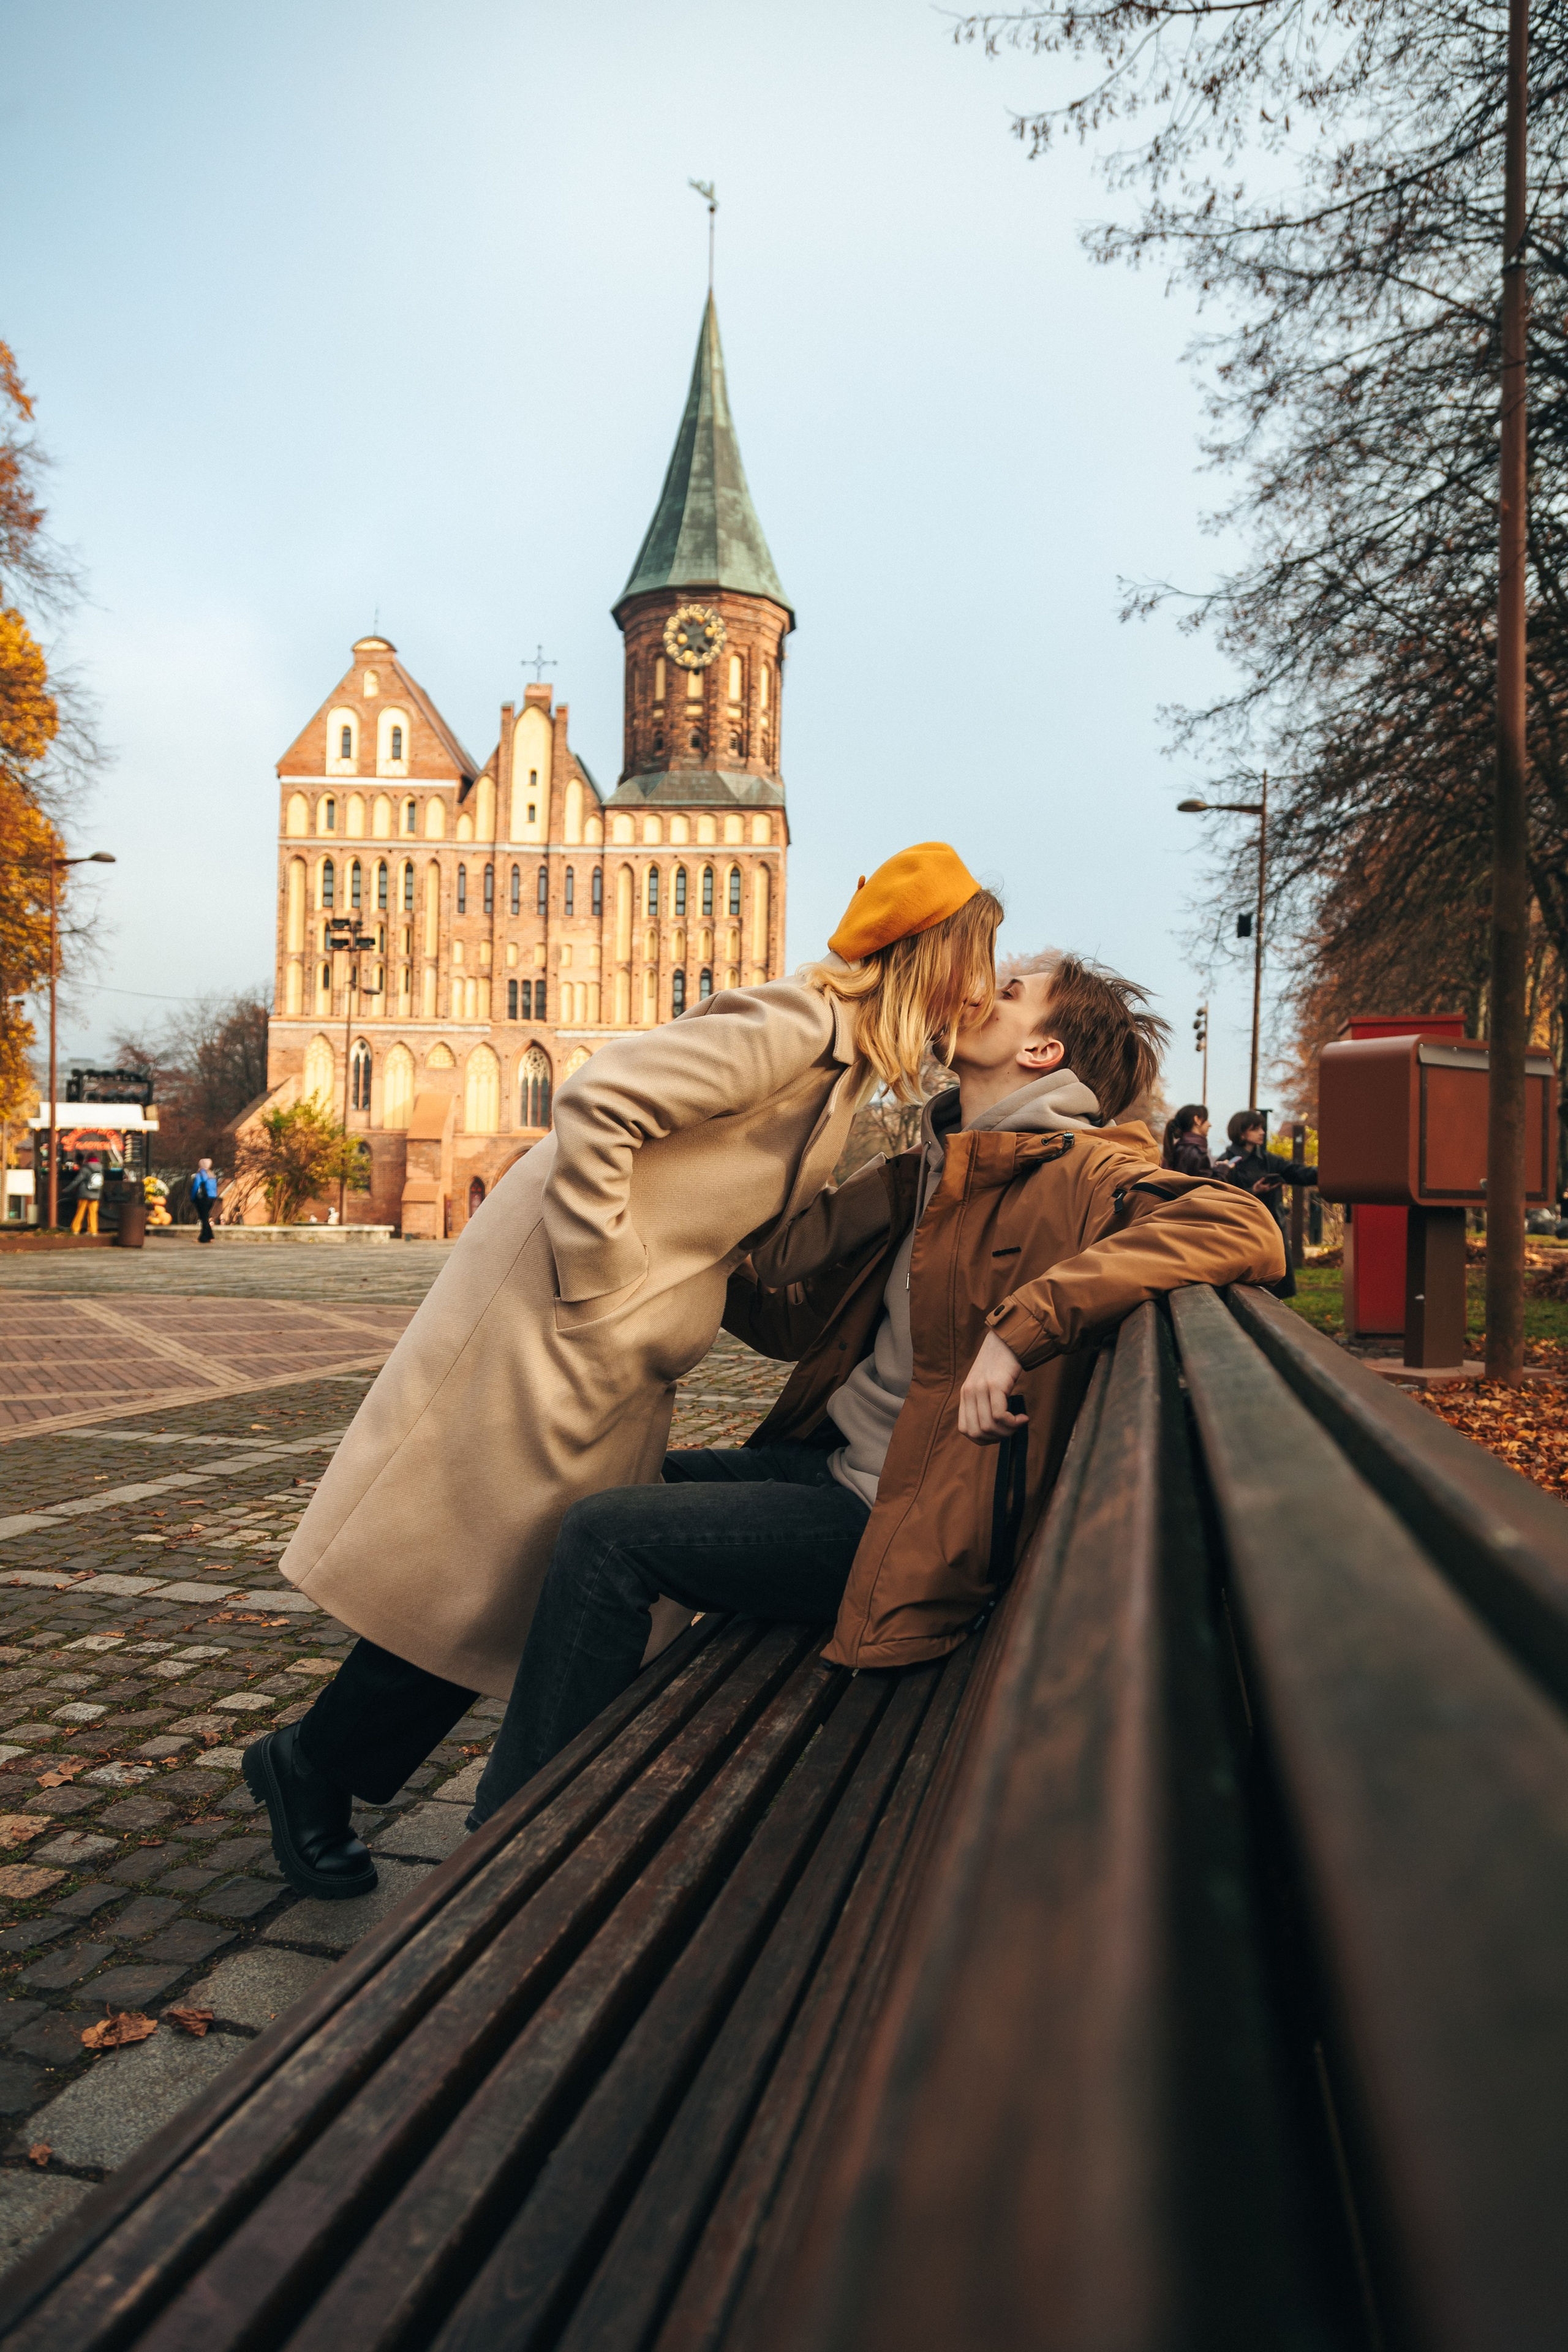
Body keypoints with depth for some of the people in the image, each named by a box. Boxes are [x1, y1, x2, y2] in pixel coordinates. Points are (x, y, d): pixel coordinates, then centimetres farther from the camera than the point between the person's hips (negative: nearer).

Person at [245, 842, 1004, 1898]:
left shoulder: (847, 1061, 12)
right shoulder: (797, 1028, -18)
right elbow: (598, 1103, -24)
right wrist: (600, 1282, -19)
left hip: (626, 1348, 9)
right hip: (563, 1311, -9)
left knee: (526, 1571, 13)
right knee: (479, 1554, 1)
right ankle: (312, 1764, 22)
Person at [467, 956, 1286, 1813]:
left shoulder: (1074, 1173, -13)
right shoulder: (927, 1172, 13)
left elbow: (1244, 1229, -33)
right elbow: (805, 1319, 19)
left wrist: (1024, 1322, -36)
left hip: (896, 1515, -9)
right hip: (830, 1460, 9)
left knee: (605, 1535, -15)